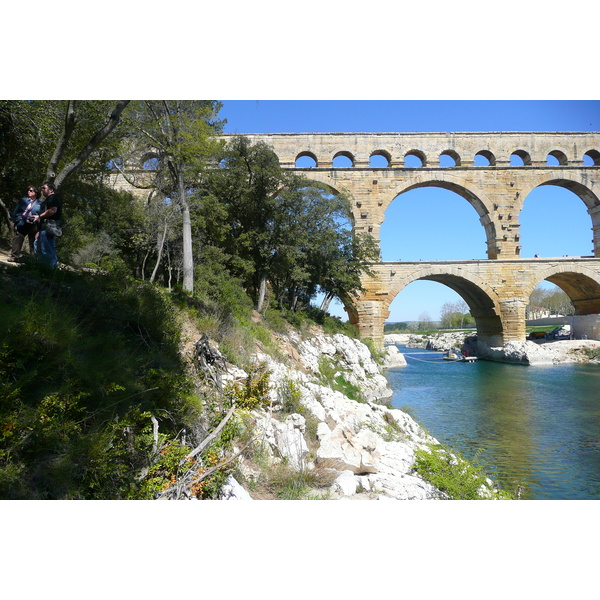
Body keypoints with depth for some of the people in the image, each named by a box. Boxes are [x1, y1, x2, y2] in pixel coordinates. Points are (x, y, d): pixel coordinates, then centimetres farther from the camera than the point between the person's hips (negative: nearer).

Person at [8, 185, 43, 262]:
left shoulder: (40, 204, 8)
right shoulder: (23, 200, 15)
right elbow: (16, 211, 14)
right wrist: (17, 219, 3)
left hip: (33, 225, -2)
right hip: (22, 224, 2)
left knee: (33, 242, 2)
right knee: (18, 239, -3)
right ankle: (14, 256, 0)